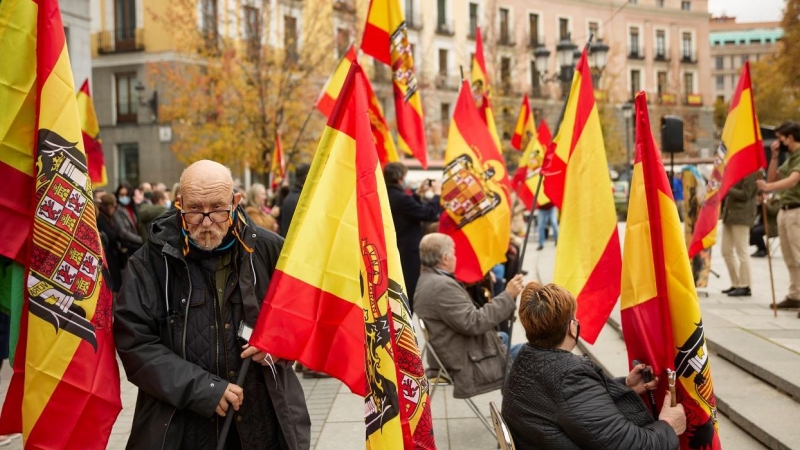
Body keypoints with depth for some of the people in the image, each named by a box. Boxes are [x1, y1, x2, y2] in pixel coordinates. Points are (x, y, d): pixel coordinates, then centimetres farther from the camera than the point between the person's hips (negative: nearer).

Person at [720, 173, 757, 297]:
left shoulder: (751, 171, -10)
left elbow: (745, 195, -16)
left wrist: (726, 189, -16)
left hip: (741, 215, -9)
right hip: (729, 214, 9)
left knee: (741, 251, -5)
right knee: (726, 251, 10)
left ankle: (745, 286, 1)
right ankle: (736, 284, 19)